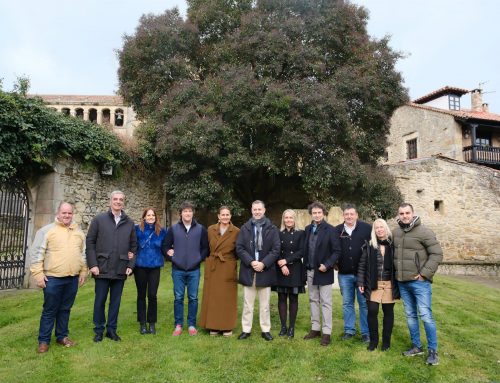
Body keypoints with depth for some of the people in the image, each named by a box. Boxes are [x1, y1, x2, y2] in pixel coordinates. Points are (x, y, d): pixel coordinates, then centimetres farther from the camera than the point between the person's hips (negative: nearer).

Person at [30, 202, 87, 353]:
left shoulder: (79, 232, 9)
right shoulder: (46, 230, -4)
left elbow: (83, 253, 14)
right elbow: (37, 253, -6)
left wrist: (84, 271, 11)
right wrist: (38, 273, -11)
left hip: (72, 278, 4)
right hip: (52, 278, -4)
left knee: (65, 309, 14)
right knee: (50, 310, 4)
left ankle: (62, 336, 27)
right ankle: (44, 340, 18)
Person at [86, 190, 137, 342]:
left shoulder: (129, 223, 7)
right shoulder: (99, 219, 1)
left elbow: (134, 245, 9)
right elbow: (90, 242, -2)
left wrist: (131, 265, 2)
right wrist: (93, 264, -8)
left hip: (121, 270, 2)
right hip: (102, 269, -2)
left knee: (115, 301, 10)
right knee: (100, 300, 8)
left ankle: (112, 329, 24)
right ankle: (99, 330, 23)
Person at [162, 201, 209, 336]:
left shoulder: (201, 229, 1)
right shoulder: (173, 229, 1)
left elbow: (206, 247, 6)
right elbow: (165, 246, 7)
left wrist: (199, 259, -4)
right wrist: (172, 257, -2)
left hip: (194, 270, 0)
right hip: (178, 270, 0)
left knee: (193, 298, 7)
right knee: (178, 298, 7)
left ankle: (191, 325, 19)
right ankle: (178, 325, 20)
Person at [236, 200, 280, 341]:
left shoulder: (272, 229, 0)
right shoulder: (245, 228, 4)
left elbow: (276, 249, -4)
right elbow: (239, 248, -1)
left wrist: (263, 263, -14)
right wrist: (251, 262, -13)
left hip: (265, 271, -1)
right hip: (248, 270, 1)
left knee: (265, 305, 10)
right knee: (247, 304, 10)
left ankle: (265, 330, 22)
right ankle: (246, 329, 22)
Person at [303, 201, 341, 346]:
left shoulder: (330, 230, -9)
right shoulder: (308, 229, 7)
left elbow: (337, 251, -11)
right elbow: (305, 249, 10)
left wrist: (327, 265, -19)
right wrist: (306, 266, 3)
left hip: (324, 271, -5)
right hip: (310, 271, 5)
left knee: (325, 302, 3)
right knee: (313, 300, 14)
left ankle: (326, 332, 12)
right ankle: (315, 328, 26)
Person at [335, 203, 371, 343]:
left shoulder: (367, 228, -7)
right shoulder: (337, 230, 1)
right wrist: (335, 263, 6)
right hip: (344, 274, 3)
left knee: (364, 303, 7)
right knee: (347, 303, 12)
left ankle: (366, 332, 19)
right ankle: (349, 330, 24)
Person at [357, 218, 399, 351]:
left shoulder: (393, 244, -1)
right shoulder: (369, 245, 0)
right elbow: (362, 265, 1)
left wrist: (399, 283, -1)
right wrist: (361, 282, -3)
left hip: (389, 284, 0)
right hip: (373, 284, 0)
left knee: (388, 312, 9)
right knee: (372, 311, -3)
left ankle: (386, 341, 23)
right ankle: (373, 340, 15)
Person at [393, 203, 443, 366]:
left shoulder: (424, 232, -10)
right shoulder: (396, 232, 6)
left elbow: (437, 254, -11)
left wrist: (424, 274, -15)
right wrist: (396, 274, 9)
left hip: (419, 282, -5)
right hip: (402, 282, 6)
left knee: (426, 316, -3)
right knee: (410, 315, 14)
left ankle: (432, 351, 12)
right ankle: (416, 346, 28)